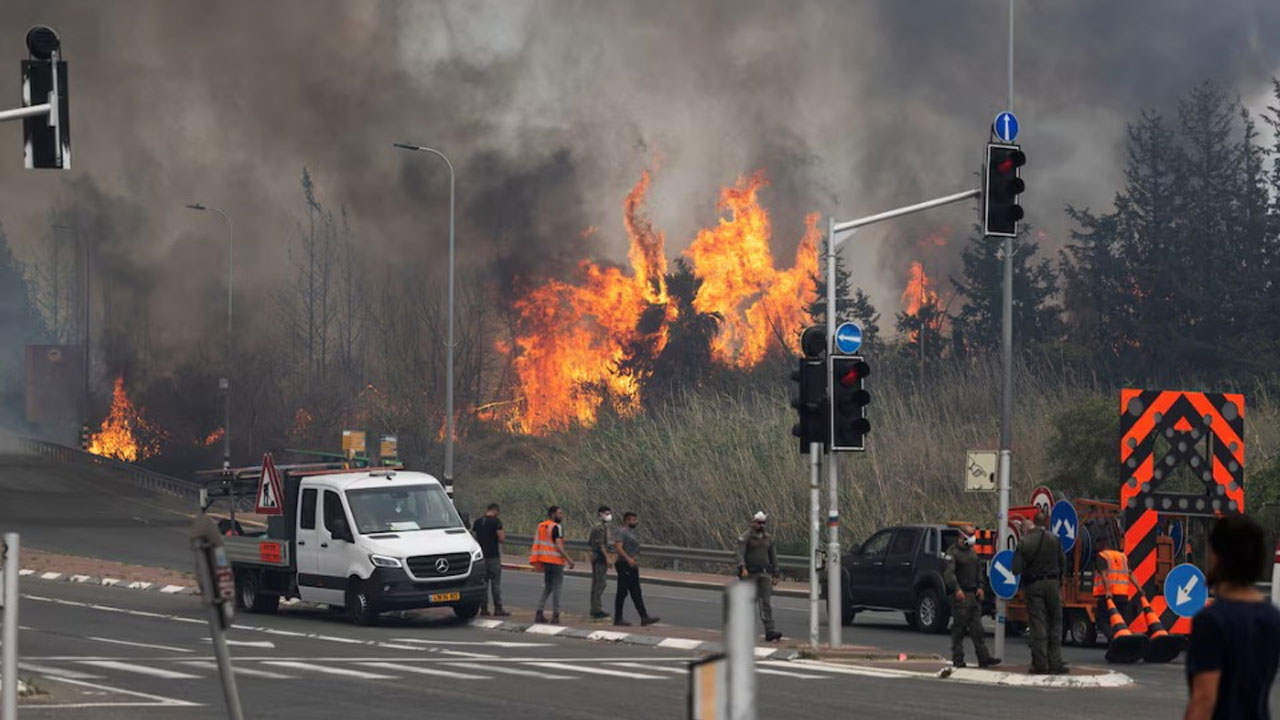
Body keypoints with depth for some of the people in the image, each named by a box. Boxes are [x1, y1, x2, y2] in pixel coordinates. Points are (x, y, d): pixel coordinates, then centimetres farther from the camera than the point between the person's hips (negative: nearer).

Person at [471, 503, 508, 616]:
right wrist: (503, 534, 7)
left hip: (481, 555, 5)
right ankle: (498, 608, -2)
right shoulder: (496, 522, -10)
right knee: (496, 582, -2)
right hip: (493, 556, -5)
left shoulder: (477, 521, 8)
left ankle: (483, 608, 7)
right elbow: (501, 539, -14)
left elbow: (473, 536, 15)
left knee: (482, 582, 8)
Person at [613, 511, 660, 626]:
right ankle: (618, 618, 1)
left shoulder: (631, 532, 18)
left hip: (632, 566, 10)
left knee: (636, 593, 8)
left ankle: (644, 617, 8)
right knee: (622, 592, -4)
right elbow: (618, 547, -25)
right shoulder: (622, 532, -13)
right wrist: (628, 559, -33)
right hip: (625, 566, -10)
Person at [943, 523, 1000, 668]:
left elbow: (979, 570, 26)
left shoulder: (972, 551, 19)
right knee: (959, 628, -4)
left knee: (977, 628, 4)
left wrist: (980, 587, 12)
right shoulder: (952, 552, -7)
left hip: (973, 595, 7)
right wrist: (957, 589, -30)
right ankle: (958, 659, 1)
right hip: (960, 595, -7)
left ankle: (983, 657, 1)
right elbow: (949, 572, -18)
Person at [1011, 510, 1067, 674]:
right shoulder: (1054, 540, -5)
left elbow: (1016, 569, -10)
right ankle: (1055, 663, 4)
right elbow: (1063, 563, 0)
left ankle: (1040, 664, 0)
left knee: (1038, 625, 2)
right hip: (1052, 584, 1)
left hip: (1033, 585, -1)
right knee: (1055, 624, 8)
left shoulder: (1024, 542, -7)